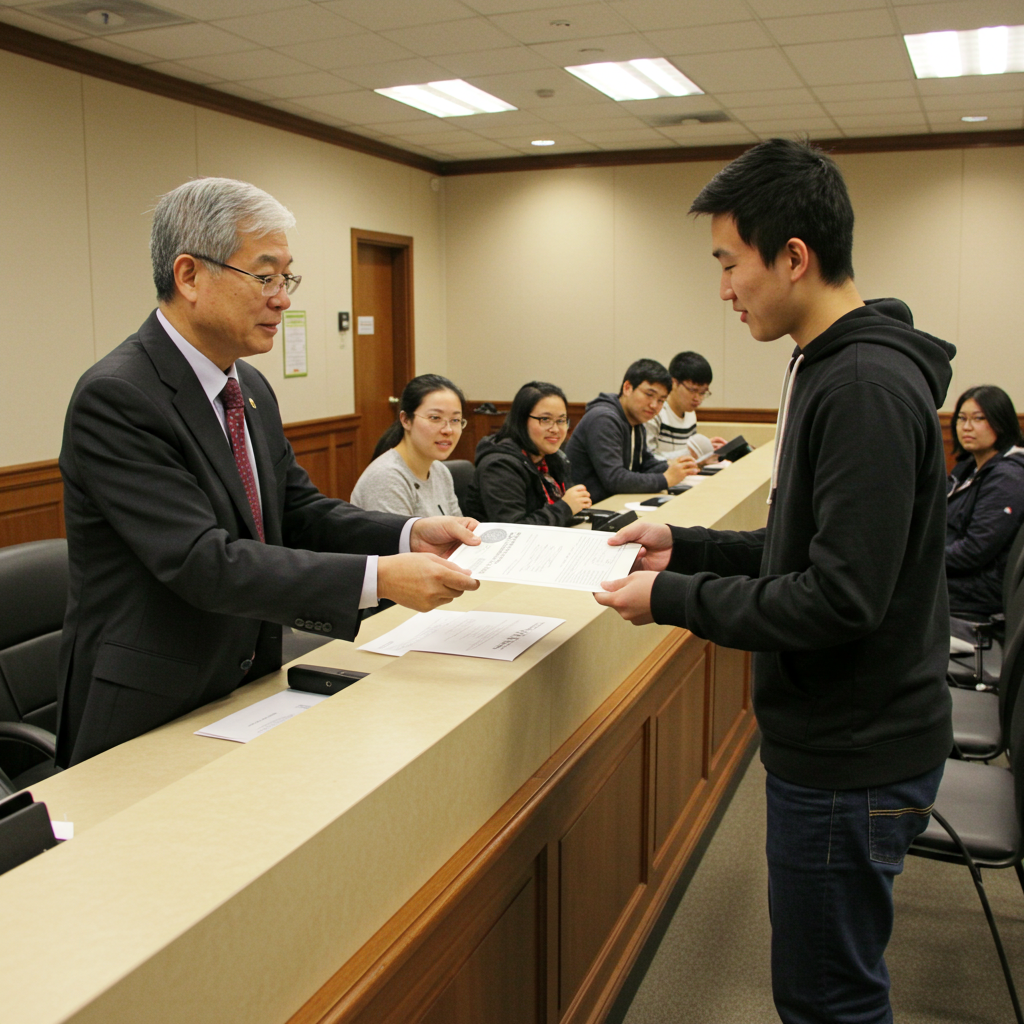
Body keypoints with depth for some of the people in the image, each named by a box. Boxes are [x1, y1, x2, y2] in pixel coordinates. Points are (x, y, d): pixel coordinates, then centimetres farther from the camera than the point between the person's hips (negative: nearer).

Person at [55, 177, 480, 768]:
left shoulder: (252, 389, 6)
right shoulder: (116, 398, -21)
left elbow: (299, 510, 8)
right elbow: (204, 564, -28)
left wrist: (411, 536, -10)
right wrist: (378, 578, -31)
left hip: (245, 693, 8)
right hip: (149, 718, -7)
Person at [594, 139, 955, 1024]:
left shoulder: (866, 388, -23)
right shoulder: (830, 368, 9)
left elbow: (843, 597, -27)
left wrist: (674, 600, -18)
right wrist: (685, 547, 7)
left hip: (854, 759, -10)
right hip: (834, 739, 10)